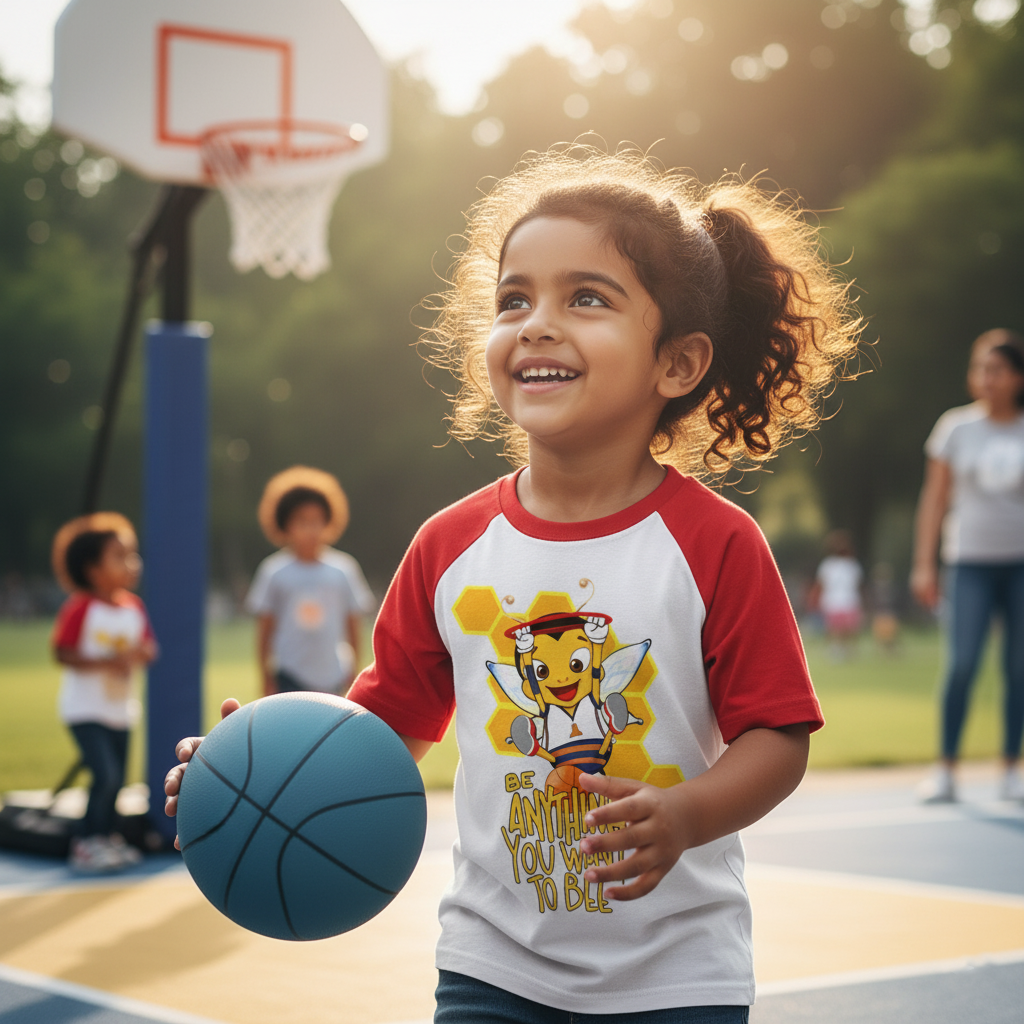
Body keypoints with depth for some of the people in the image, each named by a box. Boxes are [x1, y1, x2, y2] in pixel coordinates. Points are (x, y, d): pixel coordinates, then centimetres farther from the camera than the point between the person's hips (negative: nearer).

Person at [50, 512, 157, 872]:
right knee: (106, 774, -16)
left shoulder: (134, 607, 3)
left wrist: (142, 653, -16)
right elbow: (62, 652, -18)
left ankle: (105, 837, 29)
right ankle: (86, 845, -3)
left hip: (121, 708, 7)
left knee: (116, 779, 11)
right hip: (85, 709, -6)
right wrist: (107, 661, -28)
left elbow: (148, 648, 8)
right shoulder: (79, 608, -16)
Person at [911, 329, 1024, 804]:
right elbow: (934, 498, 6)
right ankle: (946, 770, -2)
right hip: (971, 563, -1)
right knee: (962, 664, -11)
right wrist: (924, 564, 2)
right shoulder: (956, 427, 4)